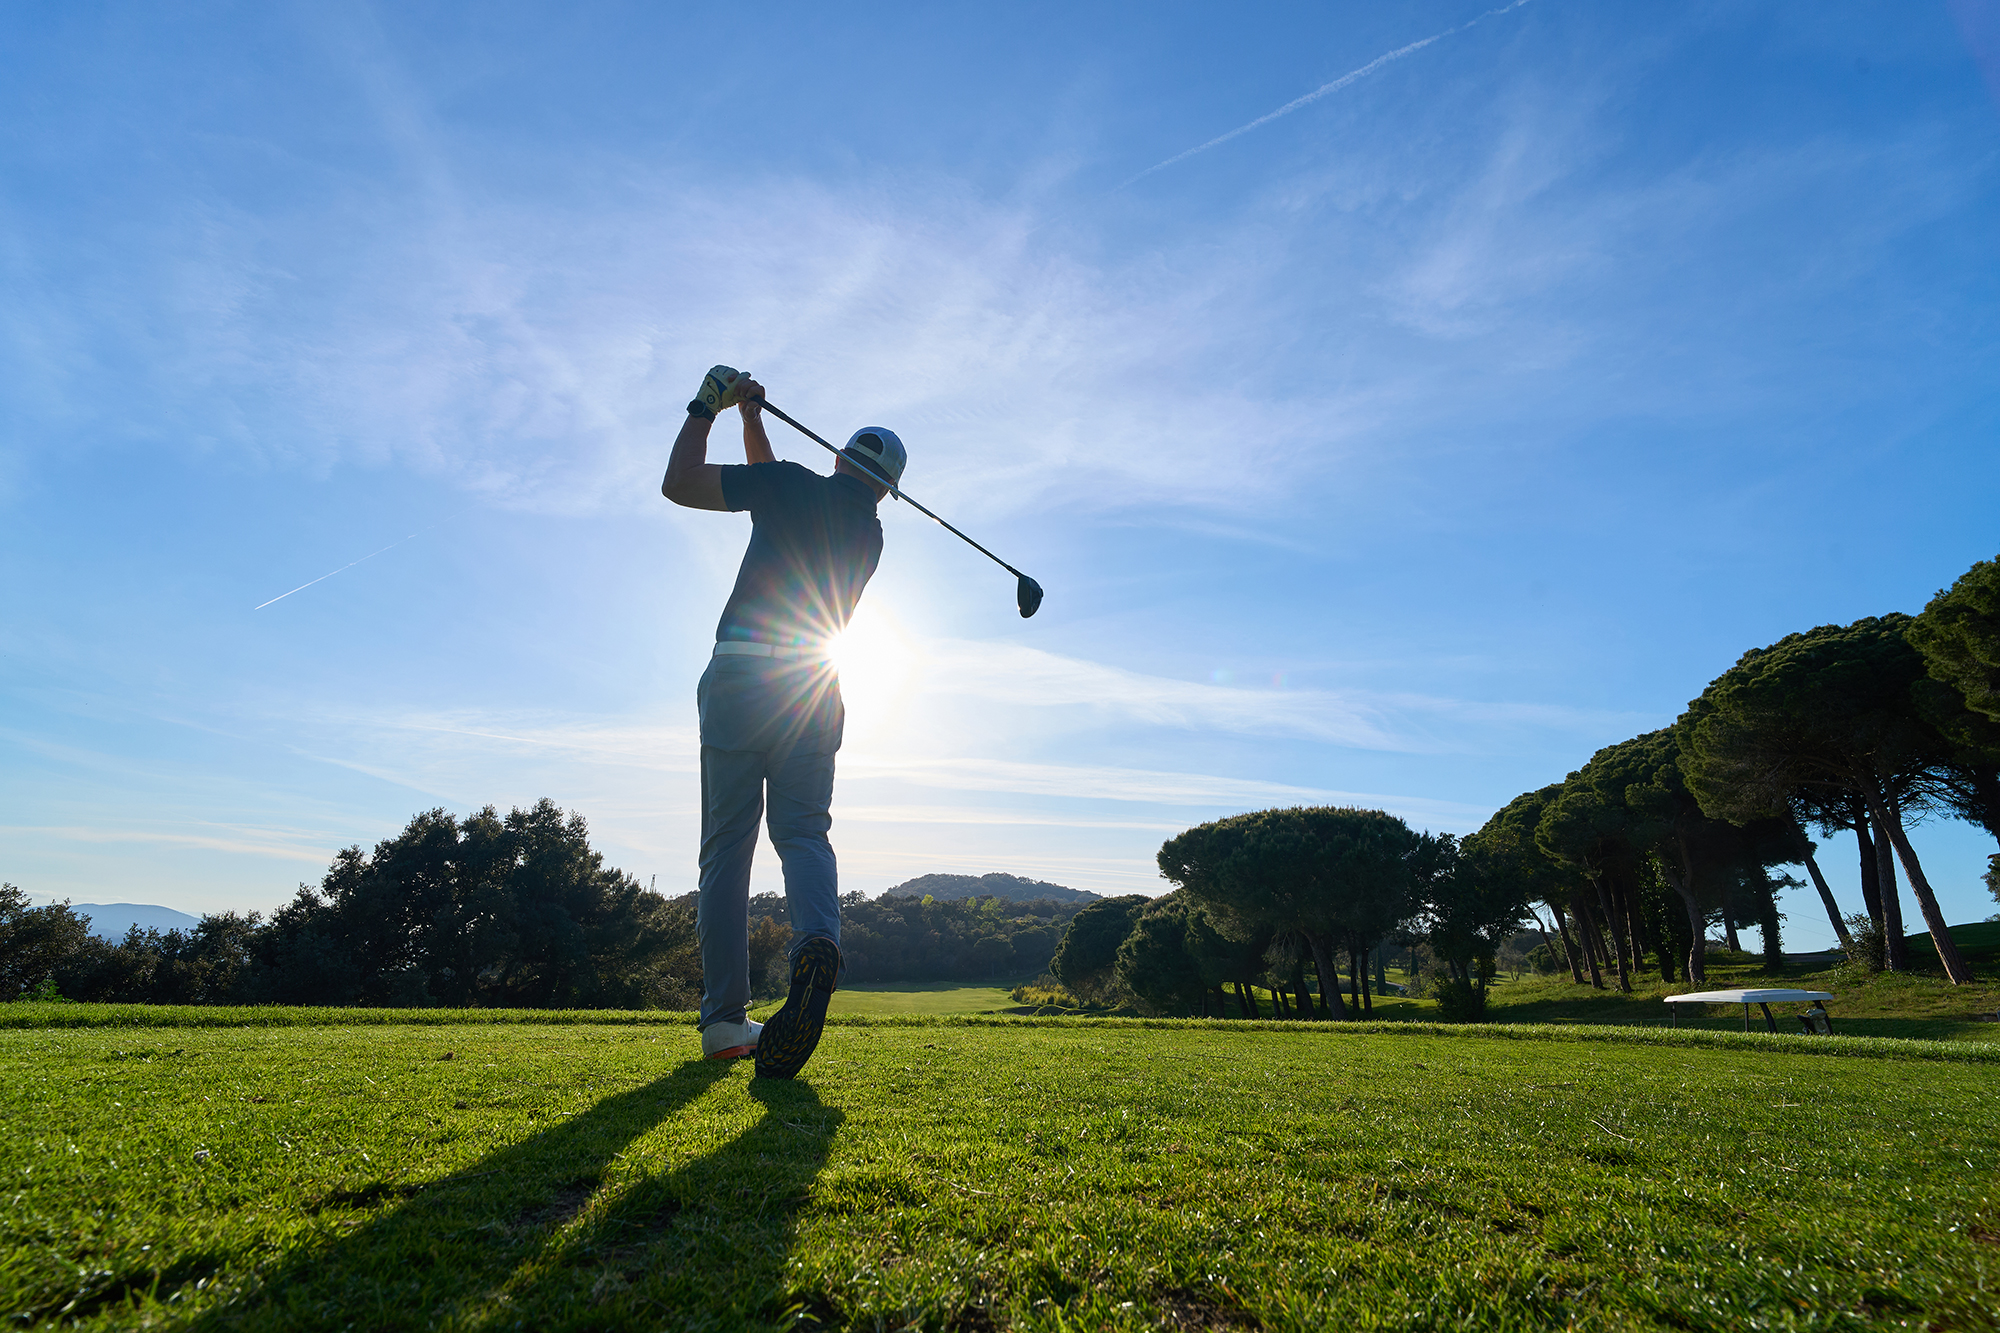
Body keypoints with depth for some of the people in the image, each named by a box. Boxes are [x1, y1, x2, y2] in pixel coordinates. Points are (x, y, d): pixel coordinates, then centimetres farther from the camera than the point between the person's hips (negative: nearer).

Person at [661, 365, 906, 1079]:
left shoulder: (795, 486, 2)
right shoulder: (869, 536, 18)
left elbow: (680, 484, 3)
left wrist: (706, 409, 15)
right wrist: (750, 418, 34)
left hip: (740, 675, -3)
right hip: (816, 692, 3)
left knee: (726, 845, 1)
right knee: (804, 831, 1)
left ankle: (725, 1019, 2)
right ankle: (817, 942, -30)